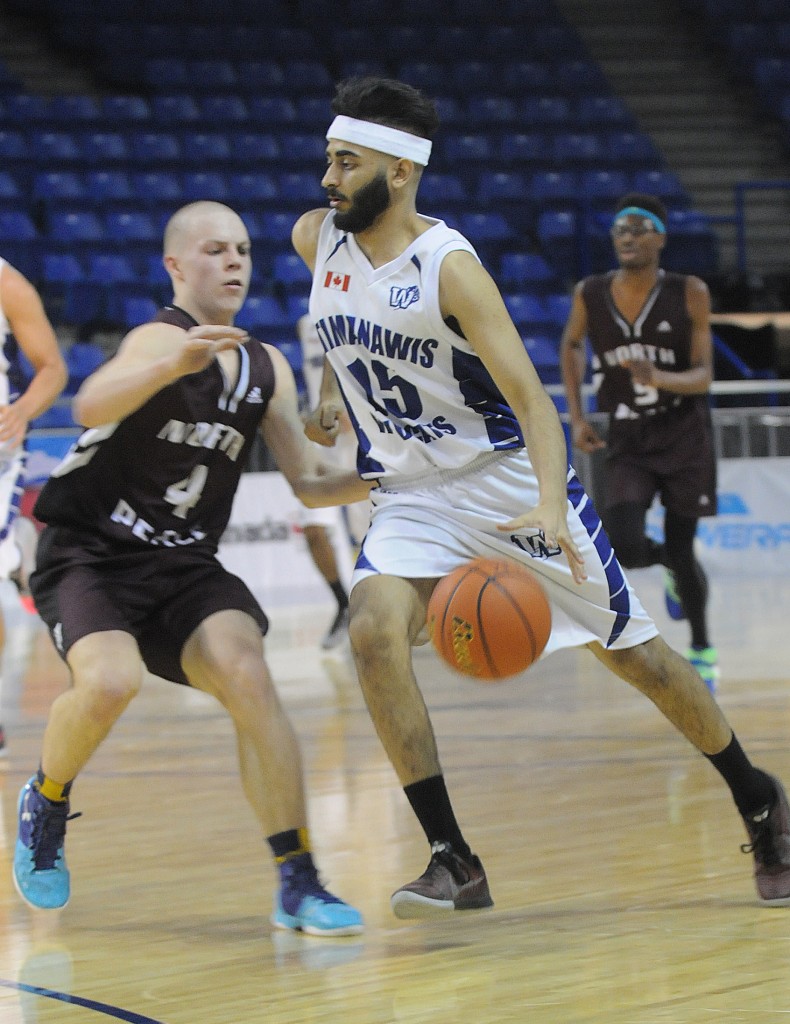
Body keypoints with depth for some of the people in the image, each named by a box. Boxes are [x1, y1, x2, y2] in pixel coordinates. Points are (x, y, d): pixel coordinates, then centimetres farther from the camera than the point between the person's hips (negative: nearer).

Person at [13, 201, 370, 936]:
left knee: (248, 678, -20)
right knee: (110, 682, -31)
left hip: (185, 565, 5)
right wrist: (174, 365, -54)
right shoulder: (161, 339, -15)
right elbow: (93, 407, -36)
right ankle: (47, 800, 3)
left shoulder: (266, 368, 8)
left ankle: (298, 882, -16)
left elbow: (308, 484, 12)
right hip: (90, 553, -5)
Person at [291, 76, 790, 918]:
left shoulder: (449, 267, -21)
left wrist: (551, 509, -40)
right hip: (411, 494, 4)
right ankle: (453, 861, -17)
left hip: (506, 476, -4)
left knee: (631, 650, 4)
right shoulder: (316, 239, -4)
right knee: (373, 630, -23)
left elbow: (530, 398, -27)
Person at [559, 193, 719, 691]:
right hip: (627, 439, 2)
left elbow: (703, 376, -13)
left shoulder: (690, 294, -13)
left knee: (681, 551, 1)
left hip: (684, 435, -2)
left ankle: (702, 650, 28)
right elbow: (571, 345, 14)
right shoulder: (590, 294, -6)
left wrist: (659, 378, -34)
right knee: (627, 548, -16)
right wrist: (577, 416, 6)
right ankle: (673, 569, 23)